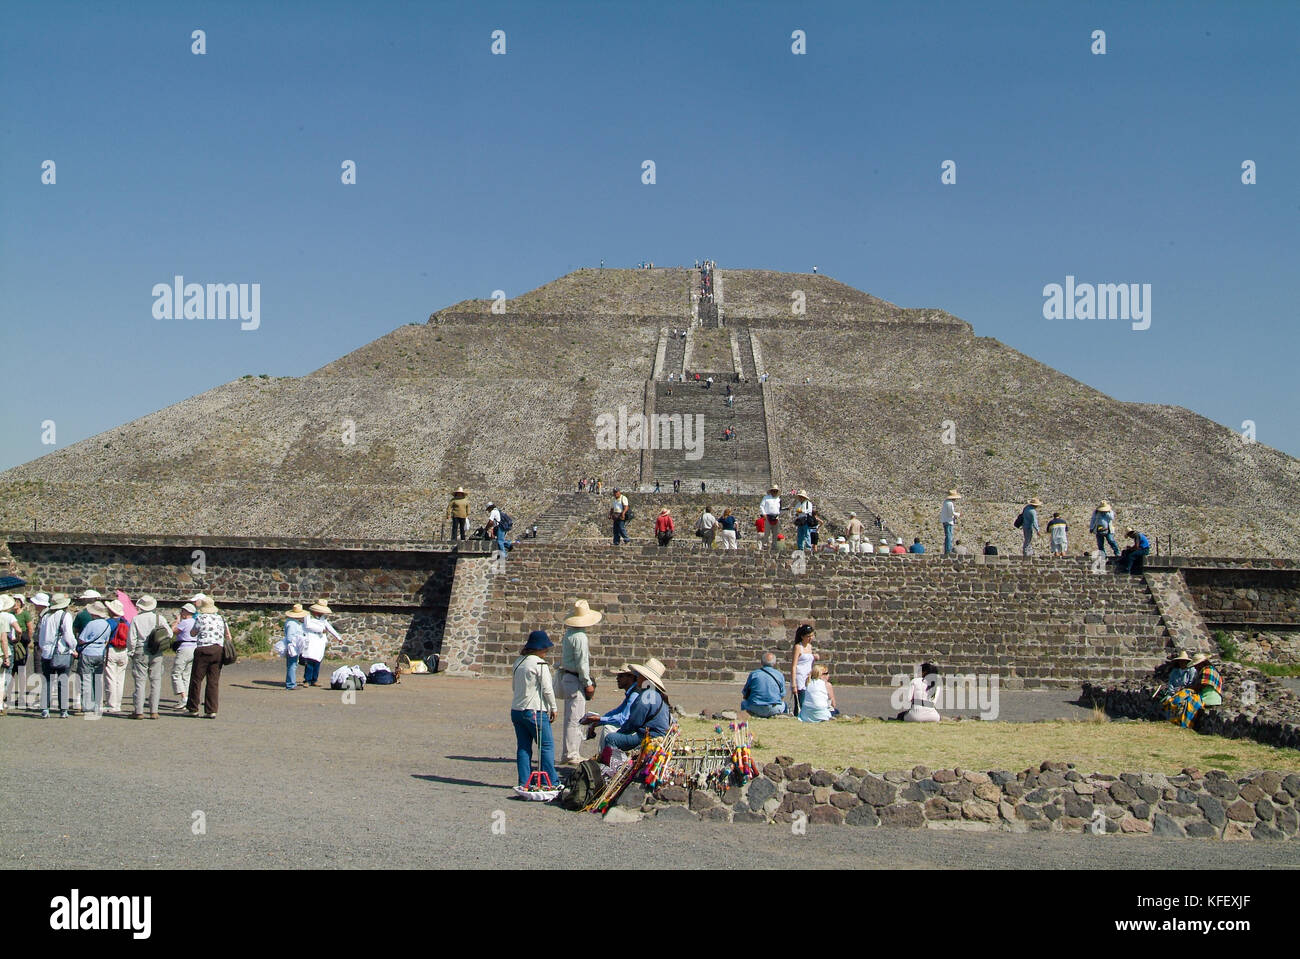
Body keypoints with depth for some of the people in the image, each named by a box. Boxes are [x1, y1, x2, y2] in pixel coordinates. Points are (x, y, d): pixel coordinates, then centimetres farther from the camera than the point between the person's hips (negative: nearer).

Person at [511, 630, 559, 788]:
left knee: (523, 747, 10)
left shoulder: (518, 662, 13)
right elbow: (547, 689, -14)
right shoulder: (540, 664, -12)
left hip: (516, 710, 8)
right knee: (546, 746, 0)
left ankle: (524, 781, 10)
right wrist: (553, 707, -3)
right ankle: (551, 781, 2)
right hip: (535, 711, -8)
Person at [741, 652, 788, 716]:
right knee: (784, 705, 34)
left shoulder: (753, 674, 4)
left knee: (743, 702, 31)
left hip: (755, 709, -1)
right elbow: (782, 697, 9)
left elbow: (744, 695, 10)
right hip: (774, 709, 1)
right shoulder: (779, 675, 4)